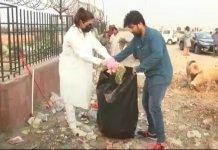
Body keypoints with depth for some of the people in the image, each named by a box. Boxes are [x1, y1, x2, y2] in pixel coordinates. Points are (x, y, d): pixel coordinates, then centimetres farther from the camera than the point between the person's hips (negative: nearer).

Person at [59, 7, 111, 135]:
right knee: (71, 97, 1)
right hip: (70, 69, -8)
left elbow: (98, 46, -7)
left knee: (77, 95, 16)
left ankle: (72, 120, 31)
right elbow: (82, 54, -30)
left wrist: (110, 59, -22)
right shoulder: (72, 34, -24)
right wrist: (99, 62, -35)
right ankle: (73, 126, 10)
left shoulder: (88, 33, 2)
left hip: (81, 69, 8)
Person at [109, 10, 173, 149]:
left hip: (161, 75, -9)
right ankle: (152, 131, 32)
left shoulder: (153, 35, -22)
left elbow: (157, 55, -36)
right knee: (146, 103, 15)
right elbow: (126, 52, 13)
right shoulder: (137, 39, 6)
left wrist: (139, 68, -30)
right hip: (151, 75, 9)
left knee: (154, 106, -11)